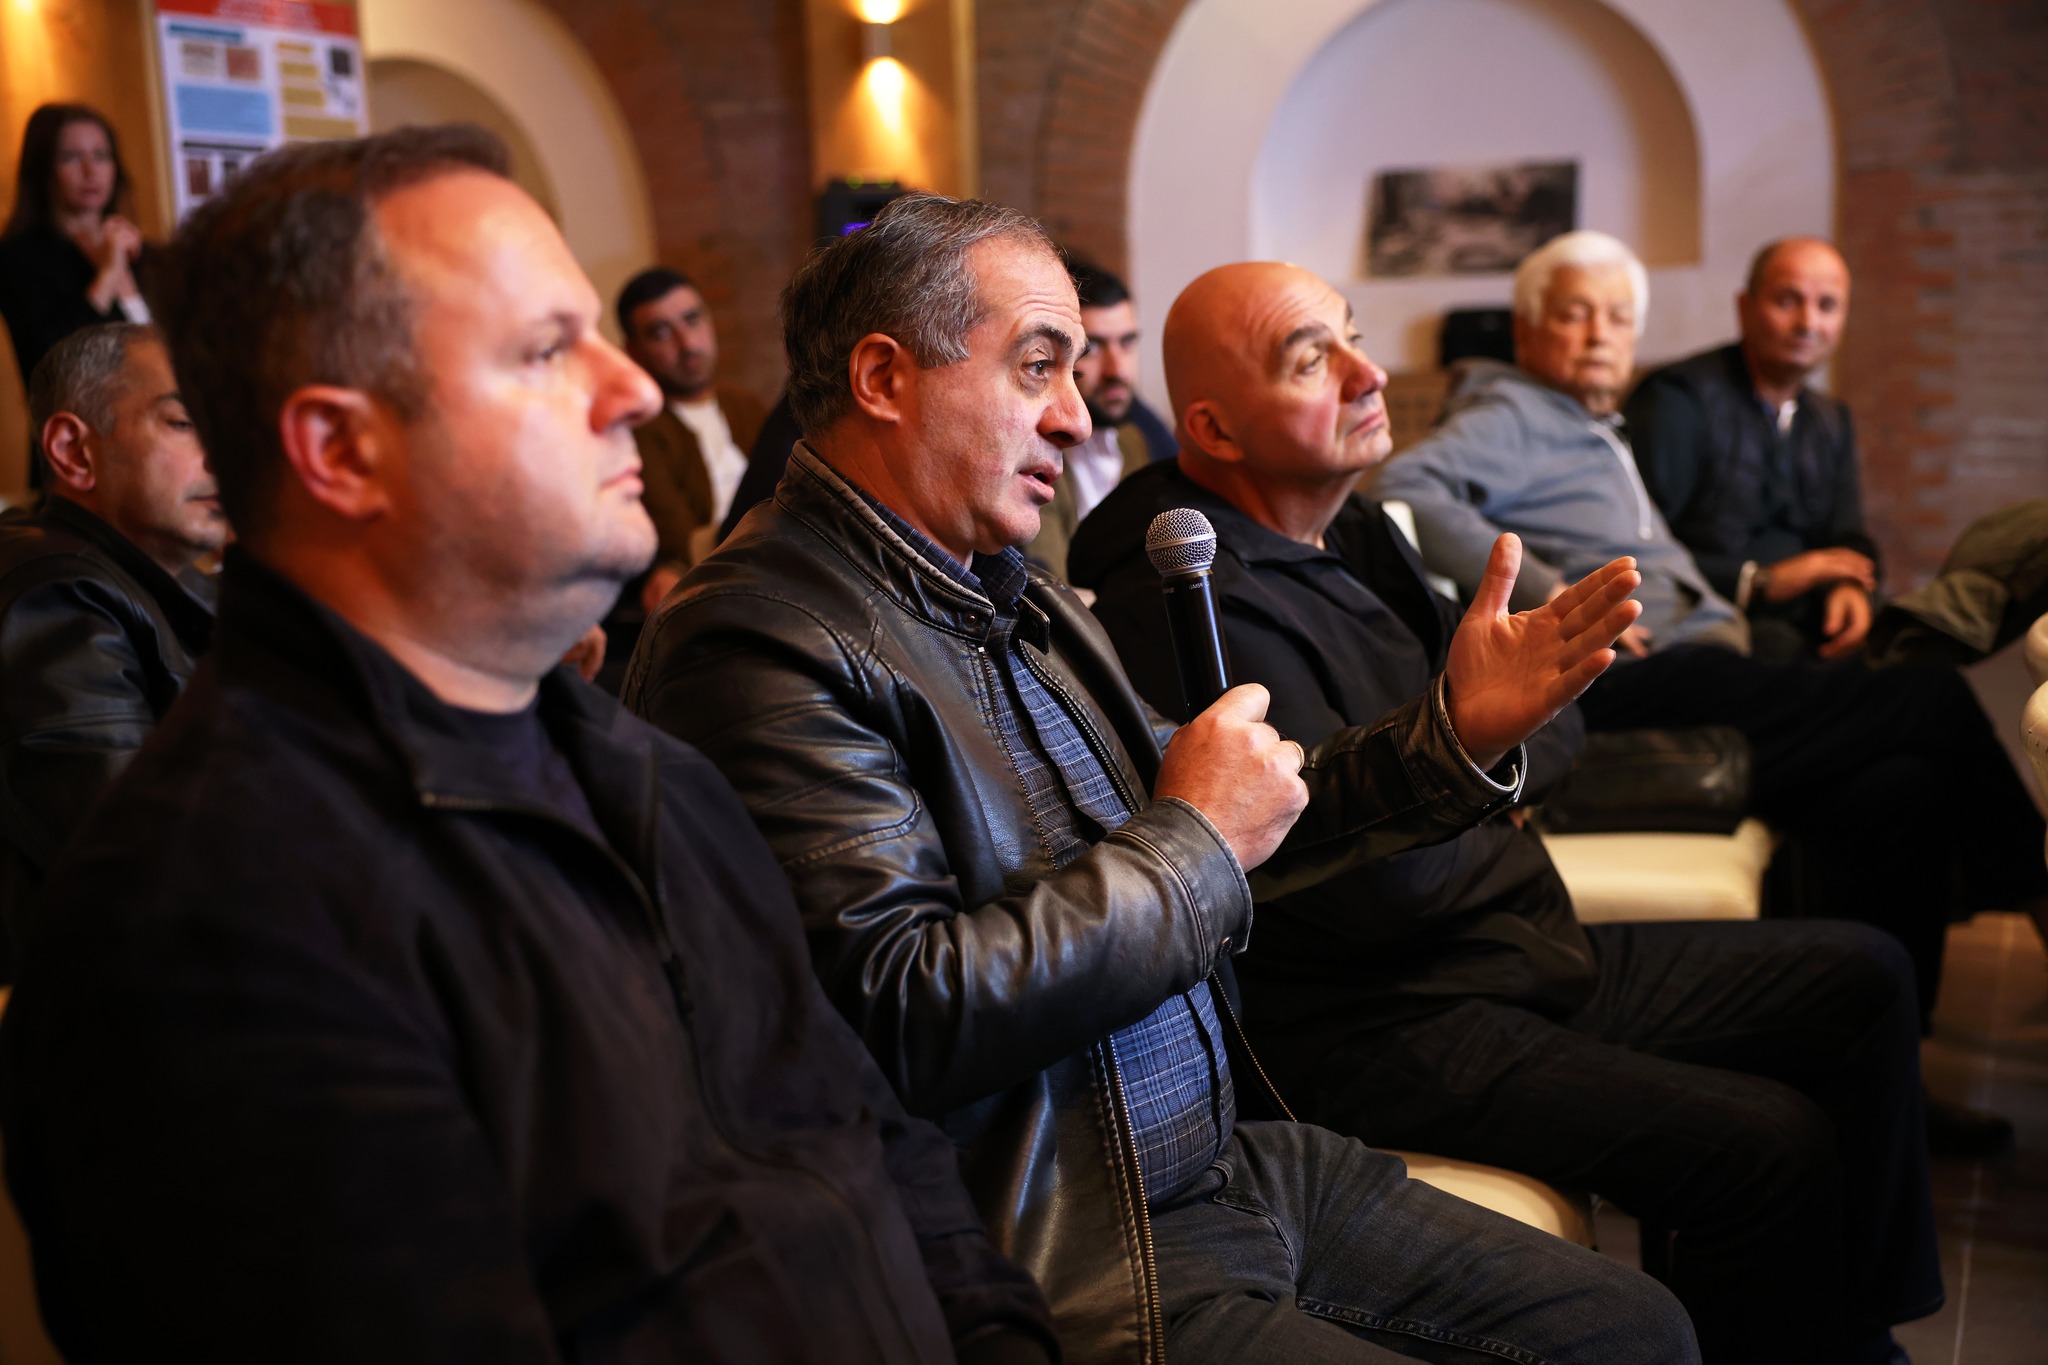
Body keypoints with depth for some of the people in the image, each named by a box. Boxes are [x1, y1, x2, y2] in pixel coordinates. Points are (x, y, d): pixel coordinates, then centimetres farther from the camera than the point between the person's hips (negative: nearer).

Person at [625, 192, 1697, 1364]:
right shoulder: (758, 641, -17)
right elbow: (904, 1014, -26)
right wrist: (1195, 840, -15)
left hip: (1234, 1161, 9)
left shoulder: (1023, 601, 13)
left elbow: (1234, 822, 18)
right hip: (1069, 1259, -9)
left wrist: (1458, 733, 5)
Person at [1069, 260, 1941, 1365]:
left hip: (1518, 950, 10)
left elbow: (1554, 733, 14)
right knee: (1771, 1148, -22)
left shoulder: (1353, 535, 10)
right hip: (1373, 1030, -10)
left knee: (1863, 978, 11)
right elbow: (1385, 883, -25)